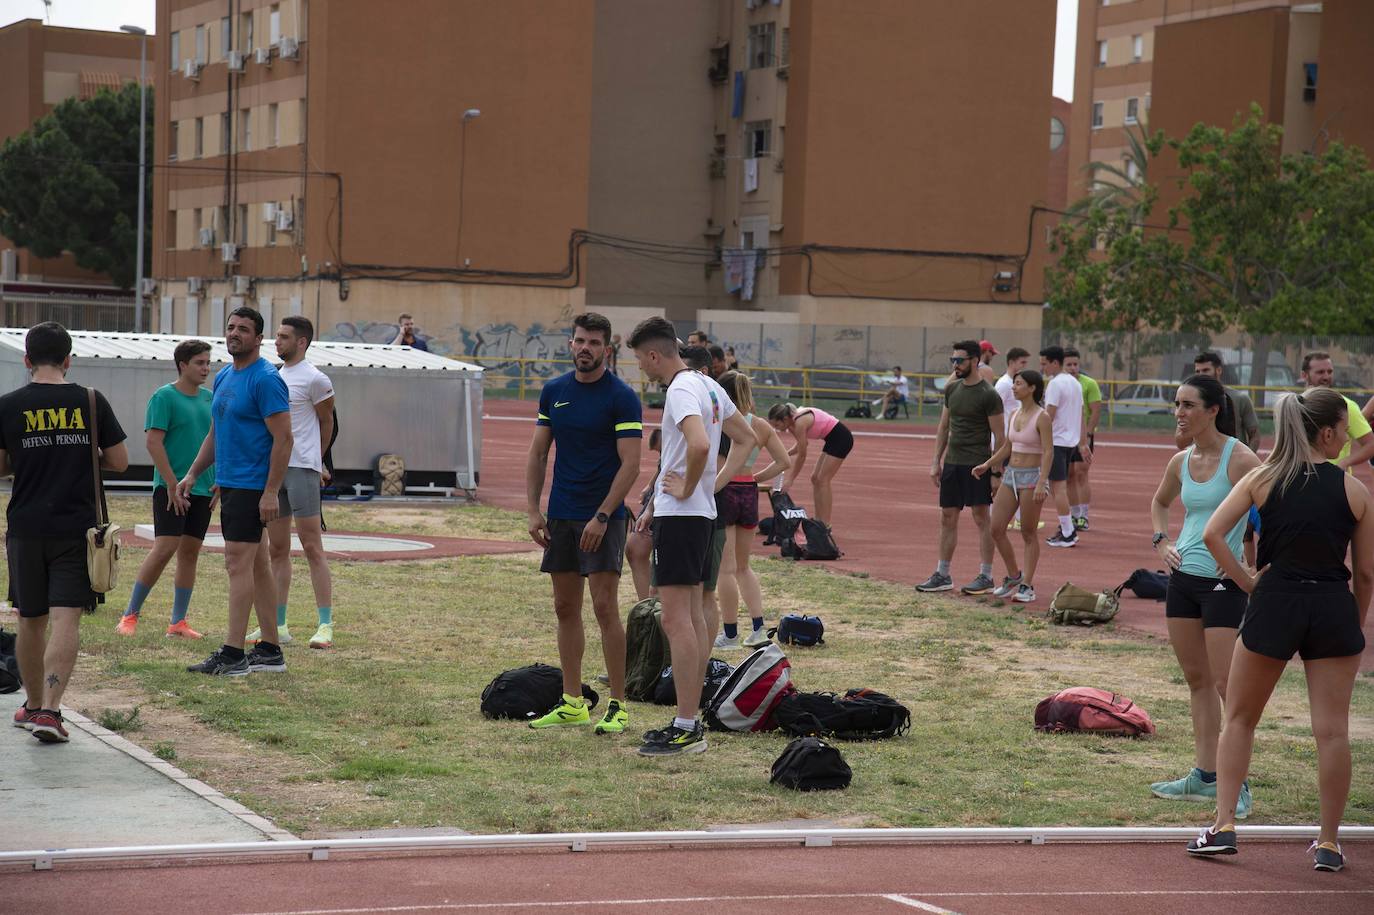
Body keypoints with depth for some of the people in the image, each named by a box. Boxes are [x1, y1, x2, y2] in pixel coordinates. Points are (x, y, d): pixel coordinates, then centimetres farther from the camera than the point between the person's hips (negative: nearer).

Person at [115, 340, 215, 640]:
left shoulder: (208, 398, 12)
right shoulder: (164, 397, -8)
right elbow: (153, 441, -13)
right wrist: (172, 483, -16)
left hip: (203, 489, 7)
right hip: (171, 487, -7)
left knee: (190, 552, 7)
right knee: (164, 548, -13)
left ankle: (178, 623, 12)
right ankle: (130, 615, -3)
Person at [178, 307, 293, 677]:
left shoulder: (266, 380, -13)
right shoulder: (223, 378, 15)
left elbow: (283, 439, -18)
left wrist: (271, 492, -22)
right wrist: (192, 474, 15)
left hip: (252, 488, -9)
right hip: (229, 484, 9)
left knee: (238, 564, -11)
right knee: (257, 566, 11)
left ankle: (232, 655, -10)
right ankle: (270, 650, 16)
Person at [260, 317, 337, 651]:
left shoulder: (314, 379, -6)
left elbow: (327, 423, 5)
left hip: (302, 468, -8)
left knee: (312, 548, -8)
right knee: (277, 550, 10)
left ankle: (325, 625, -8)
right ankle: (277, 626, 15)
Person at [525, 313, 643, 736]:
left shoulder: (622, 397, -8)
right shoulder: (554, 391, 9)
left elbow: (630, 464, -11)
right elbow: (538, 453, 13)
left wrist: (602, 517, -17)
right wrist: (534, 510, 3)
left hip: (603, 517, -6)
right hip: (560, 516, 6)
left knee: (604, 607, -9)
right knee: (566, 608, 8)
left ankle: (617, 706, -3)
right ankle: (572, 704, 15)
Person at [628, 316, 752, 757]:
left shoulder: (682, 391, -16)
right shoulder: (708, 386, 14)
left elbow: (699, 445, -33)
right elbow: (746, 438, 23)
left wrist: (687, 488, -18)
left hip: (680, 515, -10)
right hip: (703, 512, 10)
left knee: (676, 620, -9)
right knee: (693, 615, 13)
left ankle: (685, 730, -9)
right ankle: (691, 719, 18)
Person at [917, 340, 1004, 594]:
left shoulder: (988, 395, -11)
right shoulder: (952, 390, 10)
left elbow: (999, 437, -10)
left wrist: (997, 472, -12)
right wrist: (936, 462, 12)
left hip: (977, 465, -7)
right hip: (952, 463, 7)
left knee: (981, 519, -3)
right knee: (948, 518, 10)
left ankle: (986, 576, 3)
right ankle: (942, 575, 16)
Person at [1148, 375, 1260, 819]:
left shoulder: (1239, 459, -14)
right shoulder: (1181, 462, 8)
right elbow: (1159, 503, 28)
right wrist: (1161, 540, 12)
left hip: (1223, 582, -7)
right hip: (1183, 578, 7)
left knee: (1226, 684, -7)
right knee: (1197, 681, 12)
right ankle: (1205, 776, 20)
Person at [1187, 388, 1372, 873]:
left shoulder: (1262, 478, 1)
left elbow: (1212, 534, -9)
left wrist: (1245, 580, 1)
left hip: (1273, 602, 1)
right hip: (1334, 608, -1)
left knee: (1239, 719, 16)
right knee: (1332, 730, 4)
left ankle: (1224, 826, 11)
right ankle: (1328, 844, 8)